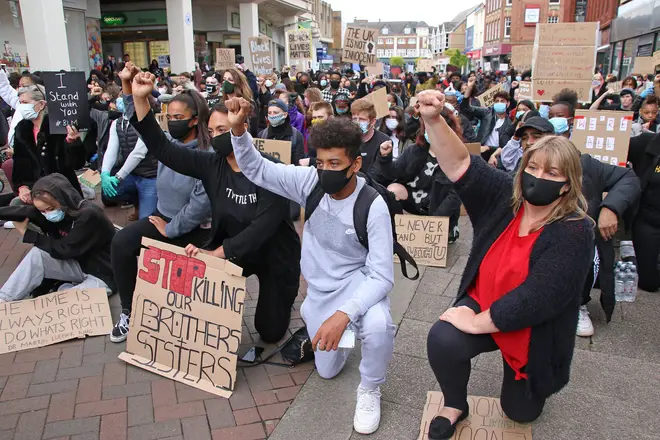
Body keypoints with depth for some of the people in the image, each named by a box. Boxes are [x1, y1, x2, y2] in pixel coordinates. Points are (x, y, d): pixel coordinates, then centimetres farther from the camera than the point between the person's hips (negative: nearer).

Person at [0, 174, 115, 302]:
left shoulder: (89, 215, -26)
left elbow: (64, 250, -22)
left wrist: (27, 234, -12)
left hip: (102, 276, -7)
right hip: (80, 265, 8)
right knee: (37, 255, -12)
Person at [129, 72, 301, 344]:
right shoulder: (212, 165, -11)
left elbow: (263, 226, -32)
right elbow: (163, 149, -15)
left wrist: (216, 253, -39)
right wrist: (140, 99, -25)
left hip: (274, 255, -4)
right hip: (232, 251, 4)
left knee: (270, 331, 8)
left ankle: (283, 294, 39)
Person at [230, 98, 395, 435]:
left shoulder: (373, 207, -27)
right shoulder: (309, 181, -16)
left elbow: (381, 275, -28)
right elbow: (255, 168, -10)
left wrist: (344, 313, -43)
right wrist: (238, 129, -28)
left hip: (358, 281, -3)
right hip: (320, 289, 4)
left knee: (378, 325, -39)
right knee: (327, 370, 15)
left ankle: (370, 390, -5)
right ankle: (313, 323, 47)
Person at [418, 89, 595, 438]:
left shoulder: (574, 232, -23)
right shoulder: (505, 197, -11)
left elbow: (537, 298, -30)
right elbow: (460, 165, -21)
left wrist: (478, 323, -29)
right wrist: (433, 120, -37)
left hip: (533, 330, -2)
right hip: (482, 305, 2)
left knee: (519, 411, 13)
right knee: (441, 340, -28)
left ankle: (530, 382, 49)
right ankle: (455, 405, 4)